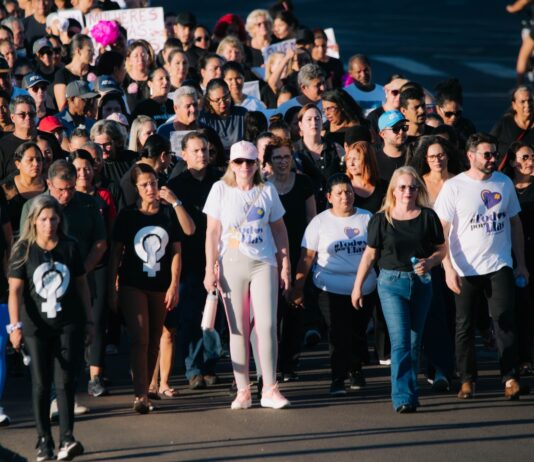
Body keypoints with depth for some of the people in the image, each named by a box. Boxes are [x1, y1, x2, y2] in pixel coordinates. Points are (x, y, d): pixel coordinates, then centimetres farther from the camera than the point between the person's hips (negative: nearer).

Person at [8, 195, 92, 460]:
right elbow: (15, 290, -5)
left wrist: (88, 321, 10)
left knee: (65, 381, -5)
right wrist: (15, 326, -13)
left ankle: (67, 439, -8)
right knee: (41, 384, 4)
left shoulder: (70, 247, 3)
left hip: (68, 324, 1)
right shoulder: (24, 250, -2)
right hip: (36, 326, -1)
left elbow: (82, 285, 10)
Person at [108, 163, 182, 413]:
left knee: (154, 341, 9)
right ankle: (140, 396, -18)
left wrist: (174, 285, -1)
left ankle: (145, 388, 21)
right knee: (140, 339, -13)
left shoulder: (169, 213, 4)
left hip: (160, 286, 2)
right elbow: (116, 253, 2)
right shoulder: (127, 215, 0)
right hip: (133, 285, -2)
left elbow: (176, 251, 7)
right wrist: (112, 289, -2)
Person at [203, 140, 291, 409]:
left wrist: (285, 265, 7)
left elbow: (279, 230, 12)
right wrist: (210, 269, -4)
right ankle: (243, 391, 6)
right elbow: (212, 231, 1)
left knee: (266, 324, -8)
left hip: (264, 264, 1)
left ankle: (269, 390, -4)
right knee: (238, 329, 1)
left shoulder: (267, 191, 7)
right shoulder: (220, 190, 2)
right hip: (231, 265, -1)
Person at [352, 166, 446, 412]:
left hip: (420, 283, 2)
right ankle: (402, 398, -16)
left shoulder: (428, 217, 3)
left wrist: (429, 262, -13)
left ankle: (411, 394, 20)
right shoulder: (381, 219, 0)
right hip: (391, 283, -2)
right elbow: (370, 254, 7)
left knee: (414, 342, 9)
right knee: (400, 340, -12)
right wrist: (357, 286, 8)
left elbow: (442, 249, 8)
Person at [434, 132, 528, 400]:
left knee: (504, 319, -8)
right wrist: (448, 269, -12)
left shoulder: (504, 183, 7)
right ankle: (467, 380, 14)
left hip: (499, 266, 2)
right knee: (464, 325, 5)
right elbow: (441, 230, -5)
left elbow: (515, 222, 15)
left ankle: (510, 377, -8)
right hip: (465, 269, -2)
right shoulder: (454, 187, -5)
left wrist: (521, 263, 13)